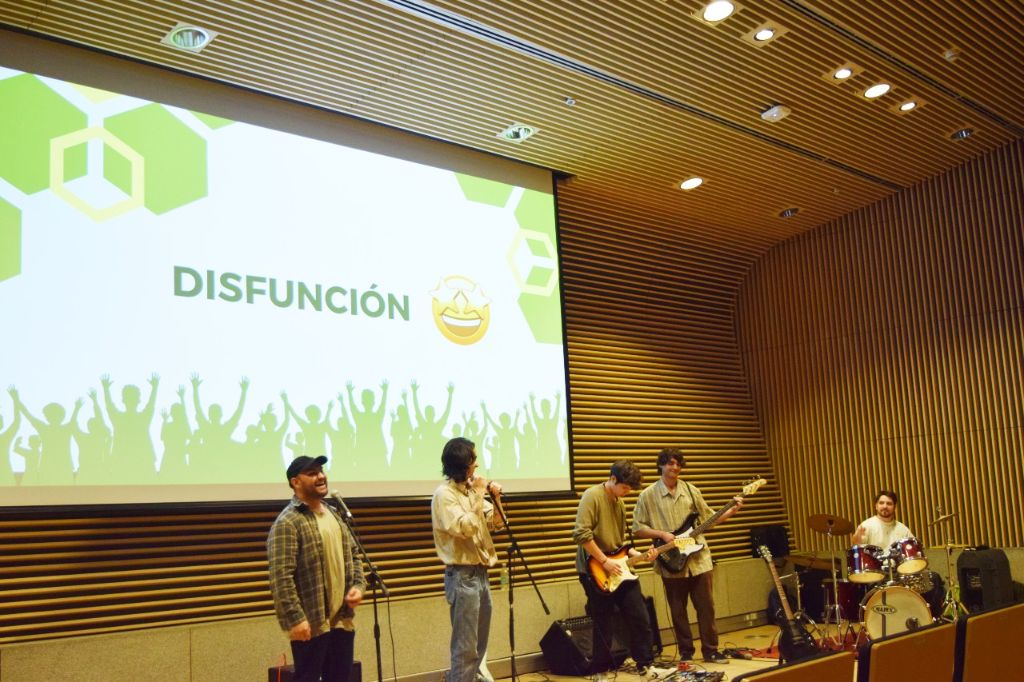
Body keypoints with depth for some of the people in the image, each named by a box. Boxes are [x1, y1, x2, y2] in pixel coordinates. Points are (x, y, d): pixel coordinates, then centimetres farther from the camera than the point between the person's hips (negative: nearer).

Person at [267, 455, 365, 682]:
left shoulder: (334, 514, 13)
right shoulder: (287, 523, -13)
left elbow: (353, 556, 20)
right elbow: (281, 577, -19)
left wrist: (358, 585, 3)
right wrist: (295, 618, -22)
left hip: (342, 619, 8)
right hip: (310, 623, -8)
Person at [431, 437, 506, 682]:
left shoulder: (470, 490, 11)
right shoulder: (444, 494, -12)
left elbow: (496, 525, 15)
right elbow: (464, 528, -24)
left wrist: (496, 499, -1)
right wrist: (479, 496, -17)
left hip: (480, 572, 8)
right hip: (462, 575, -8)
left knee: (478, 646, 15)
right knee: (465, 648, -5)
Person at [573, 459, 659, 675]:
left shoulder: (619, 503, 12)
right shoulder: (592, 496, -13)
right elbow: (581, 533, -23)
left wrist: (637, 554, 3)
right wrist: (605, 562, -20)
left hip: (618, 569, 7)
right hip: (595, 571, -7)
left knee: (640, 617, 9)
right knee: (604, 625, 3)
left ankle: (645, 663, 24)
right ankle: (601, 670, 19)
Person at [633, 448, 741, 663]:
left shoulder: (691, 491, 8)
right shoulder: (648, 495, -3)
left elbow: (709, 518, 12)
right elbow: (637, 528, -2)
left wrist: (732, 510, -2)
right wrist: (662, 534, -14)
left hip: (699, 559, 3)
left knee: (707, 607, 6)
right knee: (678, 611, 7)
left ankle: (710, 650, 18)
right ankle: (686, 653, 20)